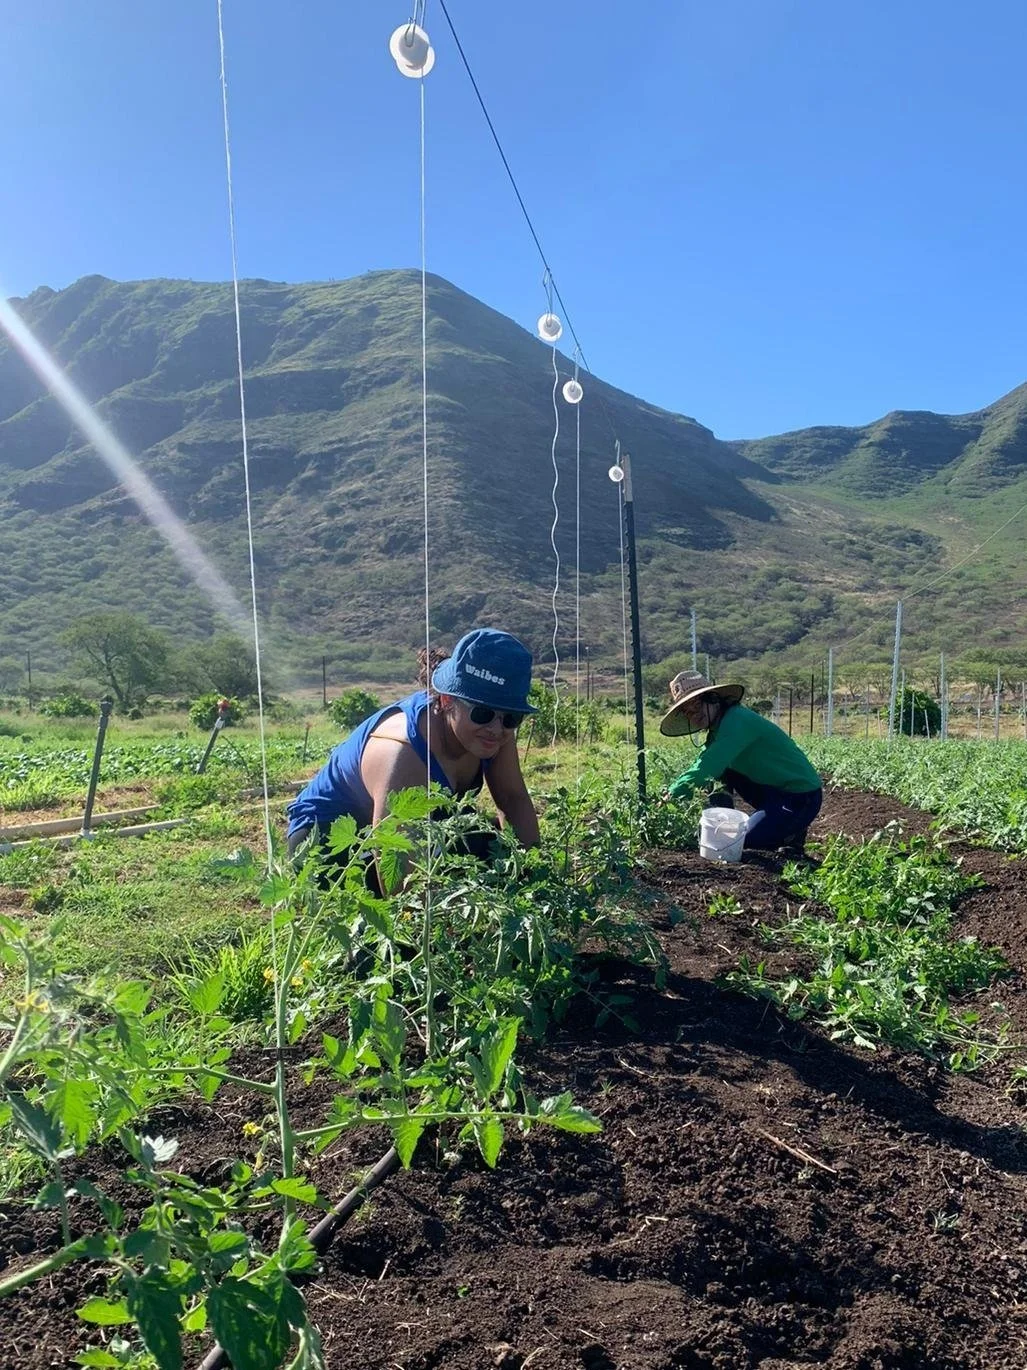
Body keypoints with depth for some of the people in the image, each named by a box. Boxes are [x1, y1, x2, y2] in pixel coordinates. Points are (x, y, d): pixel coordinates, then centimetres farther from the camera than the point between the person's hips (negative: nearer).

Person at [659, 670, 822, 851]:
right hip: (774, 789, 9)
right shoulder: (718, 727, 8)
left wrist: (672, 795, -25)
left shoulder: (736, 721, -22)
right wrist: (669, 790, -7)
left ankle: (793, 834, 5)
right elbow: (698, 767, 8)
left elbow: (705, 769, -30)